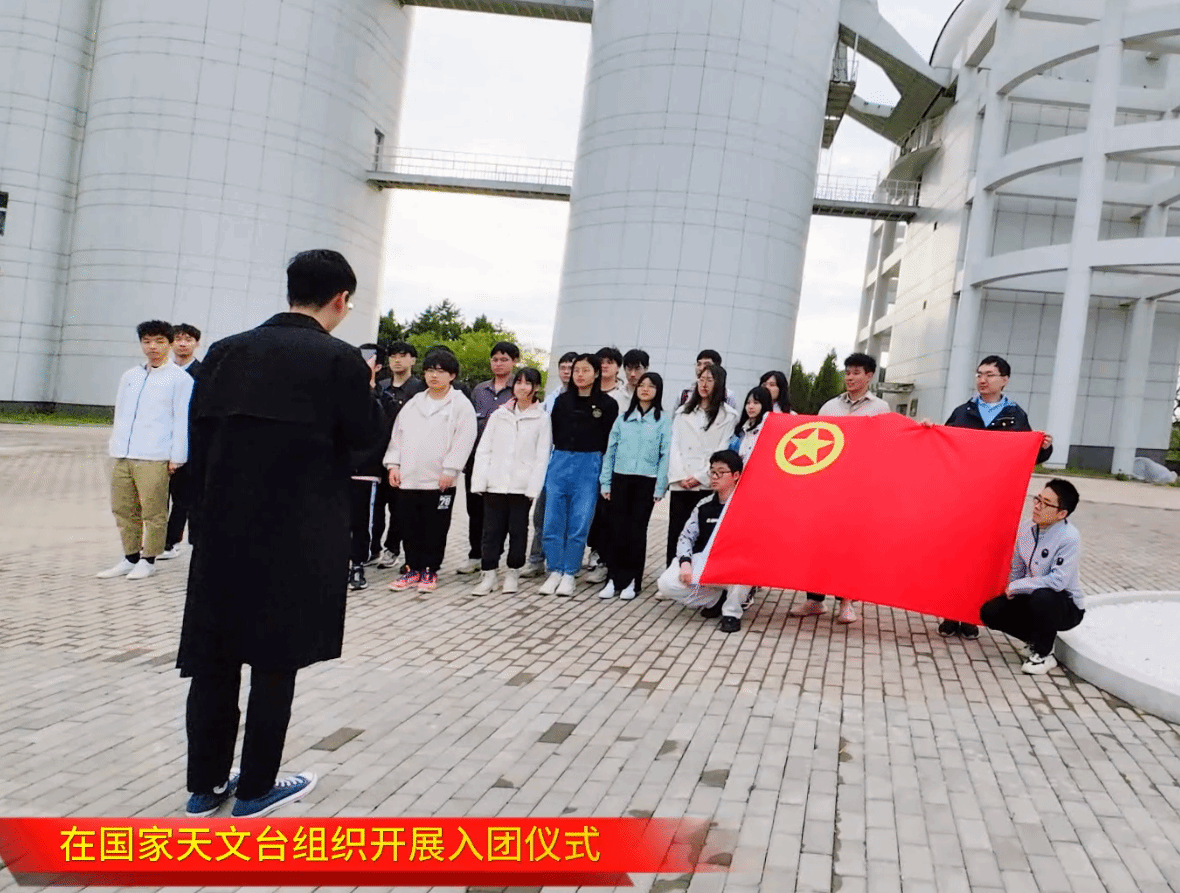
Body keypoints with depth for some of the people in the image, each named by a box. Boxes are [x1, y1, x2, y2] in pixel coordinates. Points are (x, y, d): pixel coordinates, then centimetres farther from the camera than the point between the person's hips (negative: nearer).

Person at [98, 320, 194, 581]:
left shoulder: (180, 378, -1)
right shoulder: (129, 376, 16)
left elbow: (182, 420, -5)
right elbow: (120, 414, 19)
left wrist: (177, 456, -9)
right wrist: (115, 448, 14)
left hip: (154, 457, -6)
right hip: (122, 455, 6)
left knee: (153, 513, 0)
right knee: (123, 510, 11)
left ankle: (148, 560, 13)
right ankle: (130, 558, 23)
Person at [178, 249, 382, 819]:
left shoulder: (225, 351, 5)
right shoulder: (339, 360, -12)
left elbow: (200, 437, 7)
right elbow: (364, 433, -2)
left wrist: (206, 518, 14)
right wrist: (365, 387, 13)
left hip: (222, 531, 5)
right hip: (297, 538, -5)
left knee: (213, 658, 13)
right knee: (276, 662, 7)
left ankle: (205, 785, 25)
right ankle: (255, 790, 19)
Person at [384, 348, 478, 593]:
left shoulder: (461, 405, -2)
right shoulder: (413, 403, 14)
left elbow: (463, 440, -10)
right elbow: (397, 434, 14)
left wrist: (449, 470, -16)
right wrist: (393, 464, 3)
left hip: (439, 480, -4)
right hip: (407, 478, 5)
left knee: (435, 529, 4)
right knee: (409, 527, 9)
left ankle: (430, 570, 16)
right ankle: (412, 568, 21)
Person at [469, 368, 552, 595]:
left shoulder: (541, 419, 2)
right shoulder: (499, 415, 8)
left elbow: (542, 457, -2)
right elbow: (483, 450, 6)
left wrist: (533, 488, -9)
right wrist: (479, 481, -2)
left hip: (521, 486, -2)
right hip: (495, 483, 2)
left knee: (518, 530, 7)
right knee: (491, 529, 3)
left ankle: (513, 573, 21)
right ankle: (488, 574, 10)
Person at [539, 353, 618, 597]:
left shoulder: (607, 404, 0)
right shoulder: (562, 400, 9)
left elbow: (610, 440, 2)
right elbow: (553, 432, 13)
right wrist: (562, 457, 11)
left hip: (589, 467, -3)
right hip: (559, 462, 3)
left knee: (579, 524, 0)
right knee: (553, 521, 1)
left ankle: (569, 574, 11)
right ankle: (555, 571, 12)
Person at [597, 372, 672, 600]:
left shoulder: (663, 420, 1)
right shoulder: (623, 418, 10)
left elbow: (665, 455, -2)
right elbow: (610, 450, 10)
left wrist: (660, 487, -7)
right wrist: (605, 482, 4)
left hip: (646, 481, -2)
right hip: (620, 479, 2)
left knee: (637, 530, 3)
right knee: (615, 528, 1)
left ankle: (632, 581, 12)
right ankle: (614, 578, 10)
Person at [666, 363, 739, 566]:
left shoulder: (727, 415, 4)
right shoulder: (683, 412, 17)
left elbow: (722, 450, -2)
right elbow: (675, 446, 9)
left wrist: (700, 477, -9)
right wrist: (679, 476, -4)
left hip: (707, 485, -3)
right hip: (680, 484, 3)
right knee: (675, 532, 3)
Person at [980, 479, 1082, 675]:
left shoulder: (1069, 538, -25)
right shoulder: (1027, 530, -4)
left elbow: (1058, 580, -33)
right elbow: (1017, 568, 9)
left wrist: (1016, 587, -24)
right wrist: (1011, 592, 0)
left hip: (1066, 607, -6)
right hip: (1031, 598, 6)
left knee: (1042, 596, -39)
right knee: (990, 612, -9)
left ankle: (1043, 654, -13)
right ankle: (1038, 639, 13)